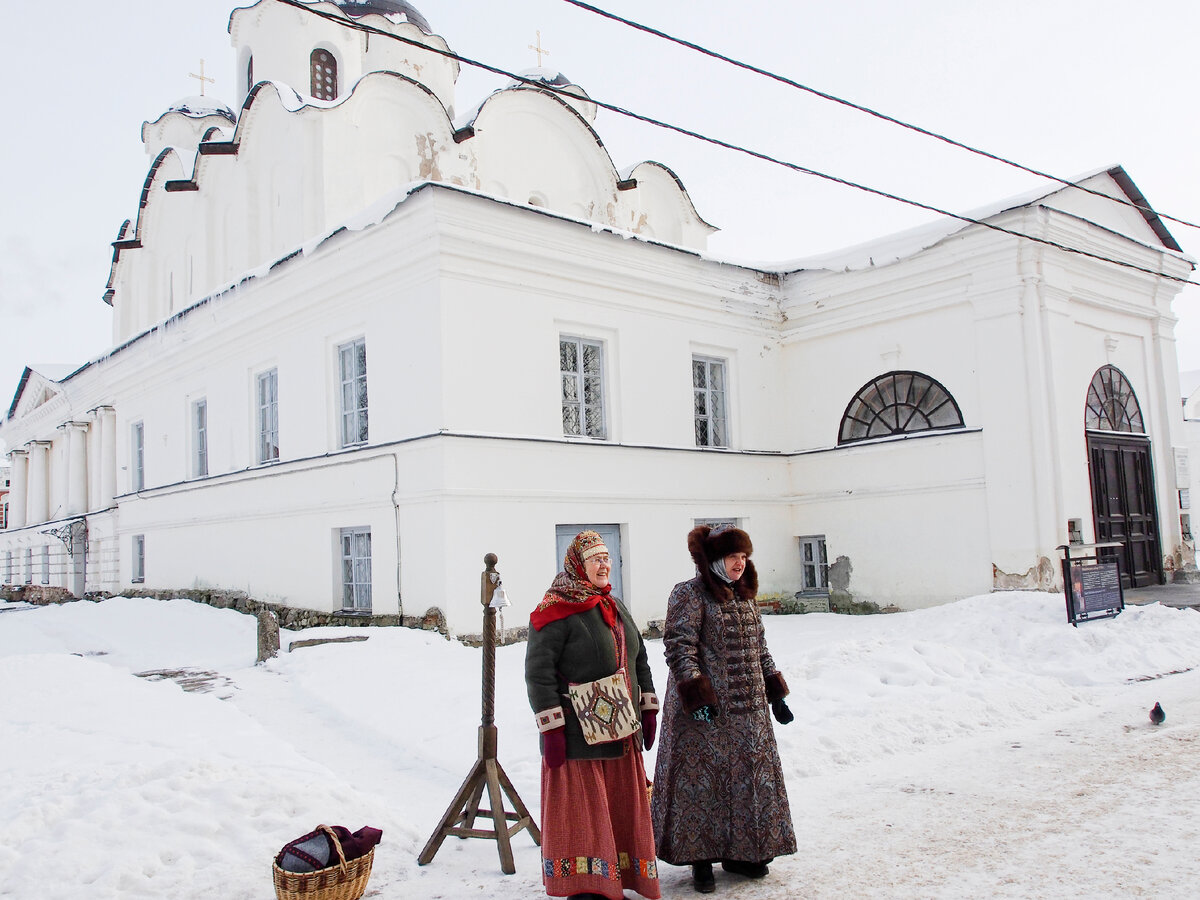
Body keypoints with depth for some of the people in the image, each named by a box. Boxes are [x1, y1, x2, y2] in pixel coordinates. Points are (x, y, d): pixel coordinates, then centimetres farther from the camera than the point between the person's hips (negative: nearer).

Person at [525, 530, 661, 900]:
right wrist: (551, 728, -19)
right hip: (578, 737, -8)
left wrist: (648, 709, 16)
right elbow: (538, 672, -16)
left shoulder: (616, 607, 14)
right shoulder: (556, 611, -12)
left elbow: (639, 661, 21)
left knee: (622, 810, 13)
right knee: (581, 813, -1)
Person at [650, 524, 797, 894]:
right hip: (706, 711, -7)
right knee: (702, 780, -1)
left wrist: (775, 693, 16)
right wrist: (697, 696, -22)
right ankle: (700, 858, 13)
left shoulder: (745, 596, 13)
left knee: (750, 776, 12)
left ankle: (740, 853, 27)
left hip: (749, 711, 7)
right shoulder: (690, 595, -10)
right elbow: (679, 647, -16)